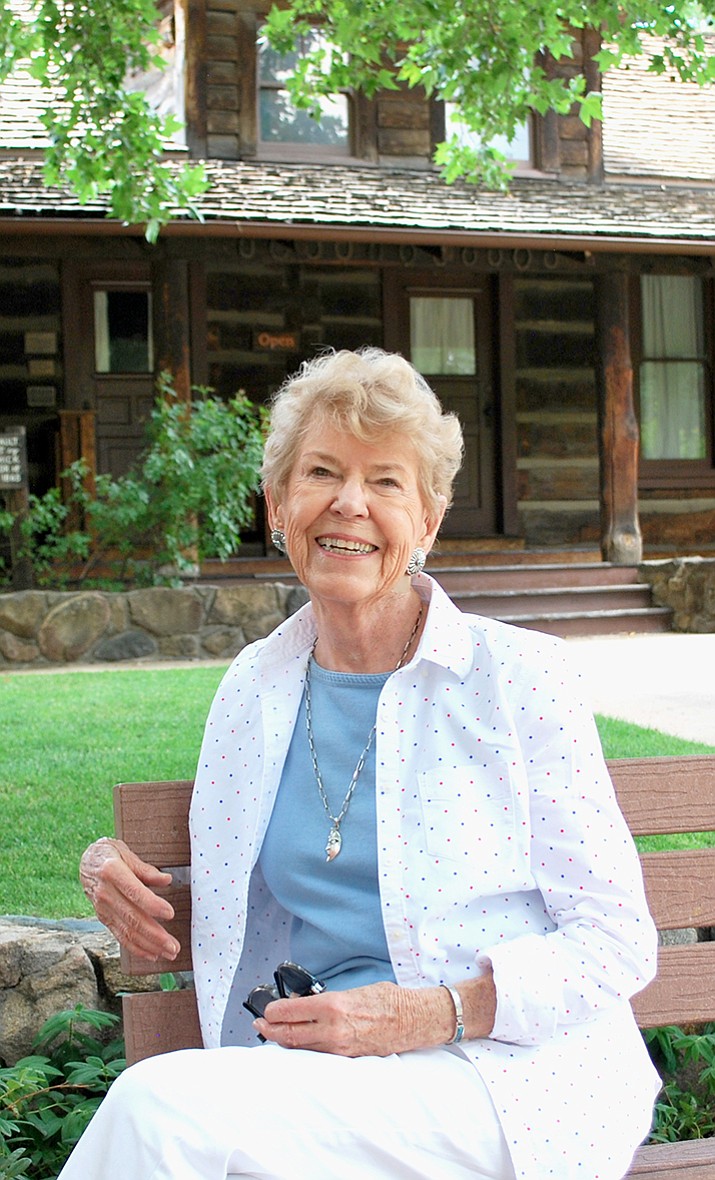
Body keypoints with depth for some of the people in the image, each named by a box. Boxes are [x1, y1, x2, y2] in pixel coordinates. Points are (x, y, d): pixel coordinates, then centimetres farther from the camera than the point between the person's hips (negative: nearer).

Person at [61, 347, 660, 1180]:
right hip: (327, 1075, 4)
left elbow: (618, 945, -4)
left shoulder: (514, 675, -5)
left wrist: (433, 1014, -17)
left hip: (516, 1076, -4)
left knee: (161, 1106, -27)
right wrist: (120, 871, 4)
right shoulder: (255, 686, 9)